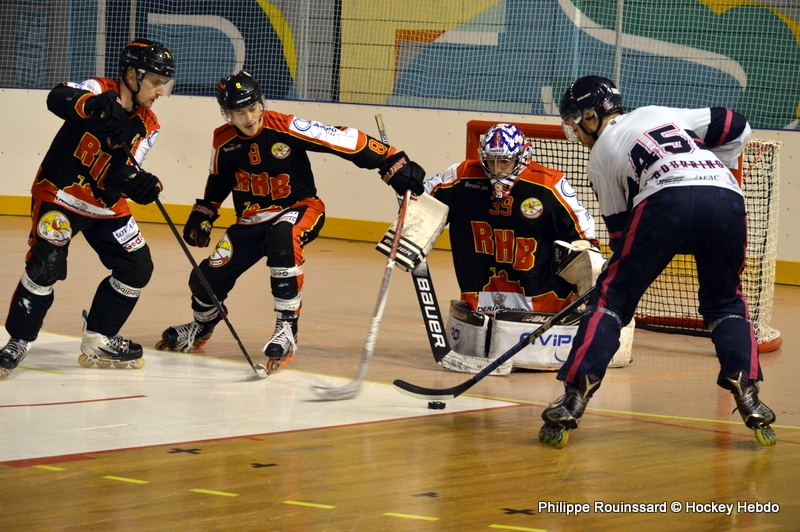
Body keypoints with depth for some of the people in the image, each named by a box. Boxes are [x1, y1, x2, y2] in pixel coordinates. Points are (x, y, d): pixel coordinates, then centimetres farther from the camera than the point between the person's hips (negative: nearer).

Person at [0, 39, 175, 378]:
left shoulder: (147, 127, 0)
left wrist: (137, 184, -35)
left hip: (106, 205, 7)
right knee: (45, 266, -19)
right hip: (59, 195, -7)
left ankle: (98, 341, 17)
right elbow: (58, 99, -36)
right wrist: (95, 106, -55)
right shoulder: (100, 91, -15)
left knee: (137, 267, 4)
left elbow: (119, 174, -11)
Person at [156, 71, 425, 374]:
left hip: (300, 209, -5)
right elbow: (218, 180, 16)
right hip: (252, 219, 5)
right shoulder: (224, 141, -7)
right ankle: (201, 327, 35)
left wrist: (394, 164, -28)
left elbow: (344, 141, -24)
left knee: (282, 239, -40)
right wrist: (203, 214, 11)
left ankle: (287, 329, -31)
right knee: (208, 278, -2)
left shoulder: (286, 128, -23)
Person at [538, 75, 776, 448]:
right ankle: (748, 397, 6)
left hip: (668, 200, -4)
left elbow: (621, 229, 22)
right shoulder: (658, 114, 32)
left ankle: (573, 399, -3)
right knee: (725, 302, 23)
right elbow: (737, 128, 28)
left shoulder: (600, 155, 23)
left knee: (612, 298, 8)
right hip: (727, 199, 4)